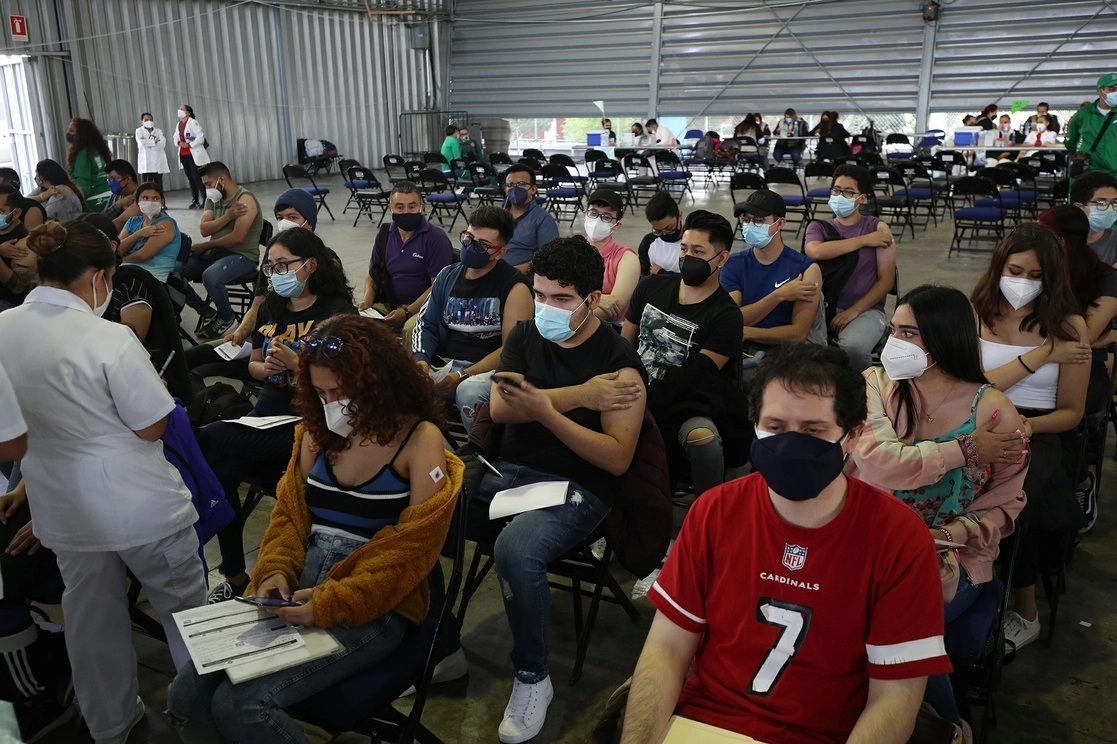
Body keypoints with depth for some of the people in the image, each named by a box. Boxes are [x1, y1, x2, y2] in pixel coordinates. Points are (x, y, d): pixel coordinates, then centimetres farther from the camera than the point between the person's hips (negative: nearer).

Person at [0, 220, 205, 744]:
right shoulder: (107, 338, -24)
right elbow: (152, 426, -18)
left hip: (61, 509, 6)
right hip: (137, 504, -6)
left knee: (90, 614, 21)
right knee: (184, 605, 14)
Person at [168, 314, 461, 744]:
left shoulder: (420, 439, -10)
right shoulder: (318, 430, 9)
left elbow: (411, 549, -15)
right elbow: (290, 513, 12)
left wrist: (331, 604, -23)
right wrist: (275, 572, -8)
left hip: (374, 608, -6)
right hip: (296, 596, 6)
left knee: (240, 706, -20)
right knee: (185, 698, -8)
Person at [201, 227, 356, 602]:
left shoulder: (337, 311, -5)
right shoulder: (271, 308, 16)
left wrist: (295, 362, -22)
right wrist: (266, 367, 1)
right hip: (267, 412, 6)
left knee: (212, 440, -23)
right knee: (221, 469, -23)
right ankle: (234, 577, -7)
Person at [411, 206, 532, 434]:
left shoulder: (514, 287, -5)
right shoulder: (447, 275, 14)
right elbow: (427, 324, 15)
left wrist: (463, 376, -19)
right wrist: (420, 359, -7)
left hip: (488, 371, -4)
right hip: (442, 365, 5)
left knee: (469, 392, -38)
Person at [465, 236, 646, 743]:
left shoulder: (618, 362, -8)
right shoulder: (525, 335, 9)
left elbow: (617, 459, -16)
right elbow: (500, 408, -7)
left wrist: (547, 410, -26)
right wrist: (581, 395, -16)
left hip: (576, 488, -5)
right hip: (507, 472, 6)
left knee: (515, 549, -35)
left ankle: (533, 679, -9)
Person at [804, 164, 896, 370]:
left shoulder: (877, 227, 7)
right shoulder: (818, 227, 12)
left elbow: (886, 280, 0)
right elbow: (816, 252, -13)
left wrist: (853, 311, -11)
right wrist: (863, 240, -8)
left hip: (865, 309, -1)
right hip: (824, 307, 1)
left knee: (852, 347, -33)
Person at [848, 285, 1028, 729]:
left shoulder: (992, 410, -7)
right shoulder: (876, 384, -4)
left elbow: (1004, 504, -1)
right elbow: (879, 463, -19)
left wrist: (947, 535, -18)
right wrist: (966, 450, -16)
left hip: (952, 556, -2)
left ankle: (947, 728, 5)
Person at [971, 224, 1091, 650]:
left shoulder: (1069, 325, 6)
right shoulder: (974, 313, 6)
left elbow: (1071, 412, 7)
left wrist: (1026, 425, -14)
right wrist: (1040, 355, -7)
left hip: (1036, 435, 0)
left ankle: (1024, 611, -10)